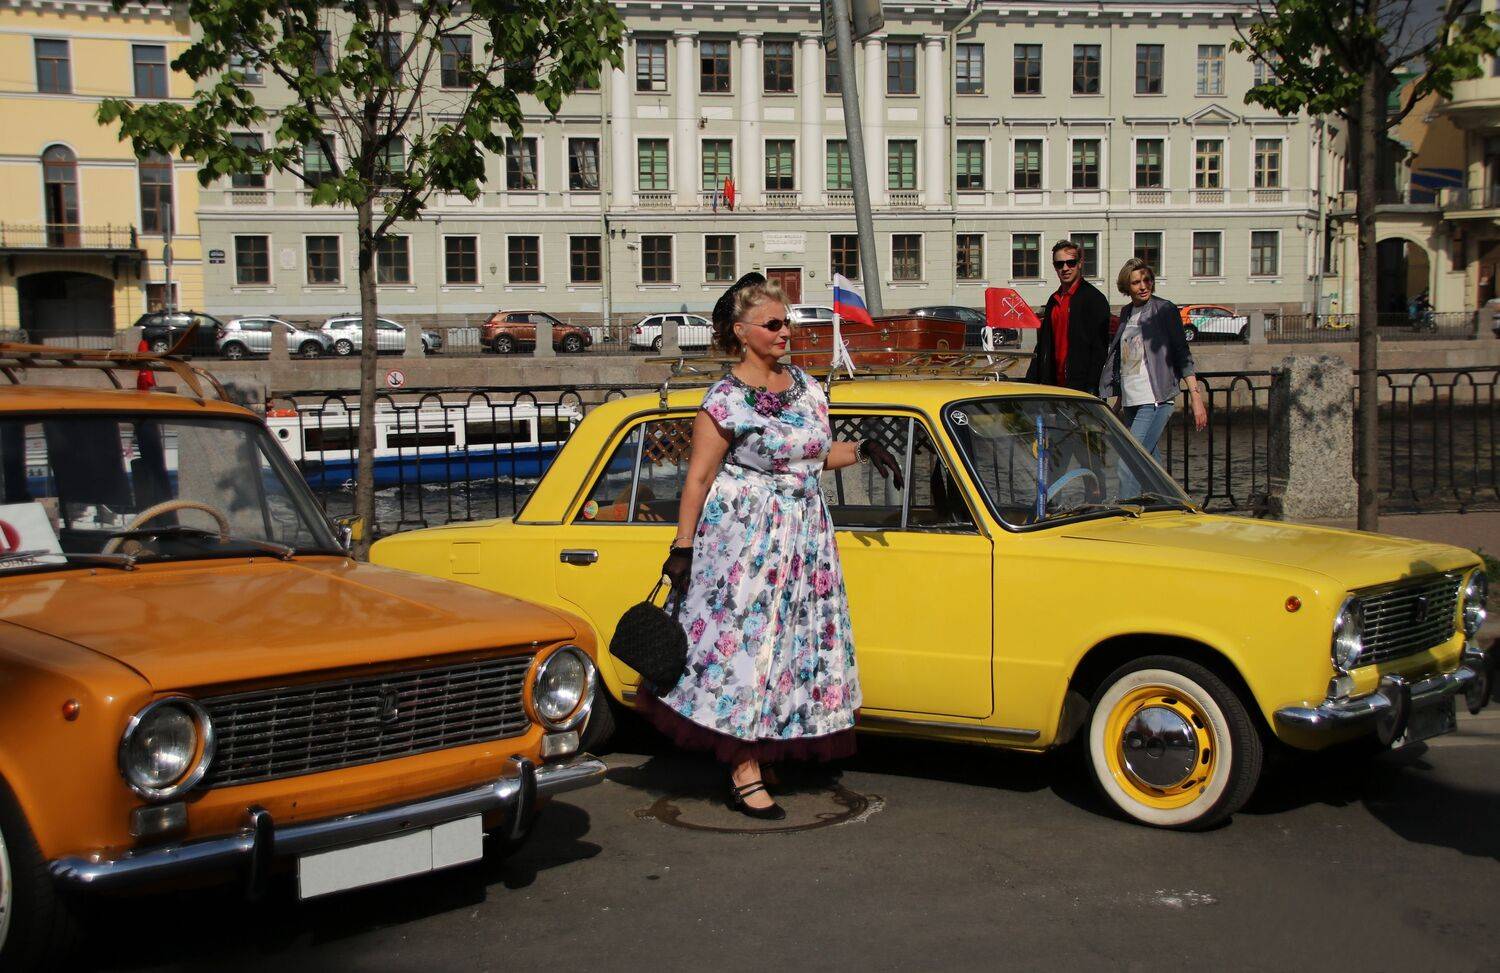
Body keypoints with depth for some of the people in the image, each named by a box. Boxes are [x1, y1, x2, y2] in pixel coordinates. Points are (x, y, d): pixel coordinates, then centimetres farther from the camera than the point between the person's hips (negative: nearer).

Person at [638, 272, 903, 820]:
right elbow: (698, 479, -11)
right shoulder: (725, 401, -12)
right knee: (743, 648, -3)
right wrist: (682, 548, -12)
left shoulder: (806, 386, 8)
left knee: (795, 643, 9)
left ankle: (754, 752, 21)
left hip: (804, 537, 7)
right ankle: (745, 780, 3)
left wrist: (863, 451, 3)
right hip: (744, 538, -7)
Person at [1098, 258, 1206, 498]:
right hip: (1132, 402, 7)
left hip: (1156, 400, -7)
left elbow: (1182, 355, -6)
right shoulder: (1126, 313, 14)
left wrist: (1196, 396, -12)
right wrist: (1120, 402, 23)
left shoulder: (1165, 310, -4)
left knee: (1128, 465, -15)